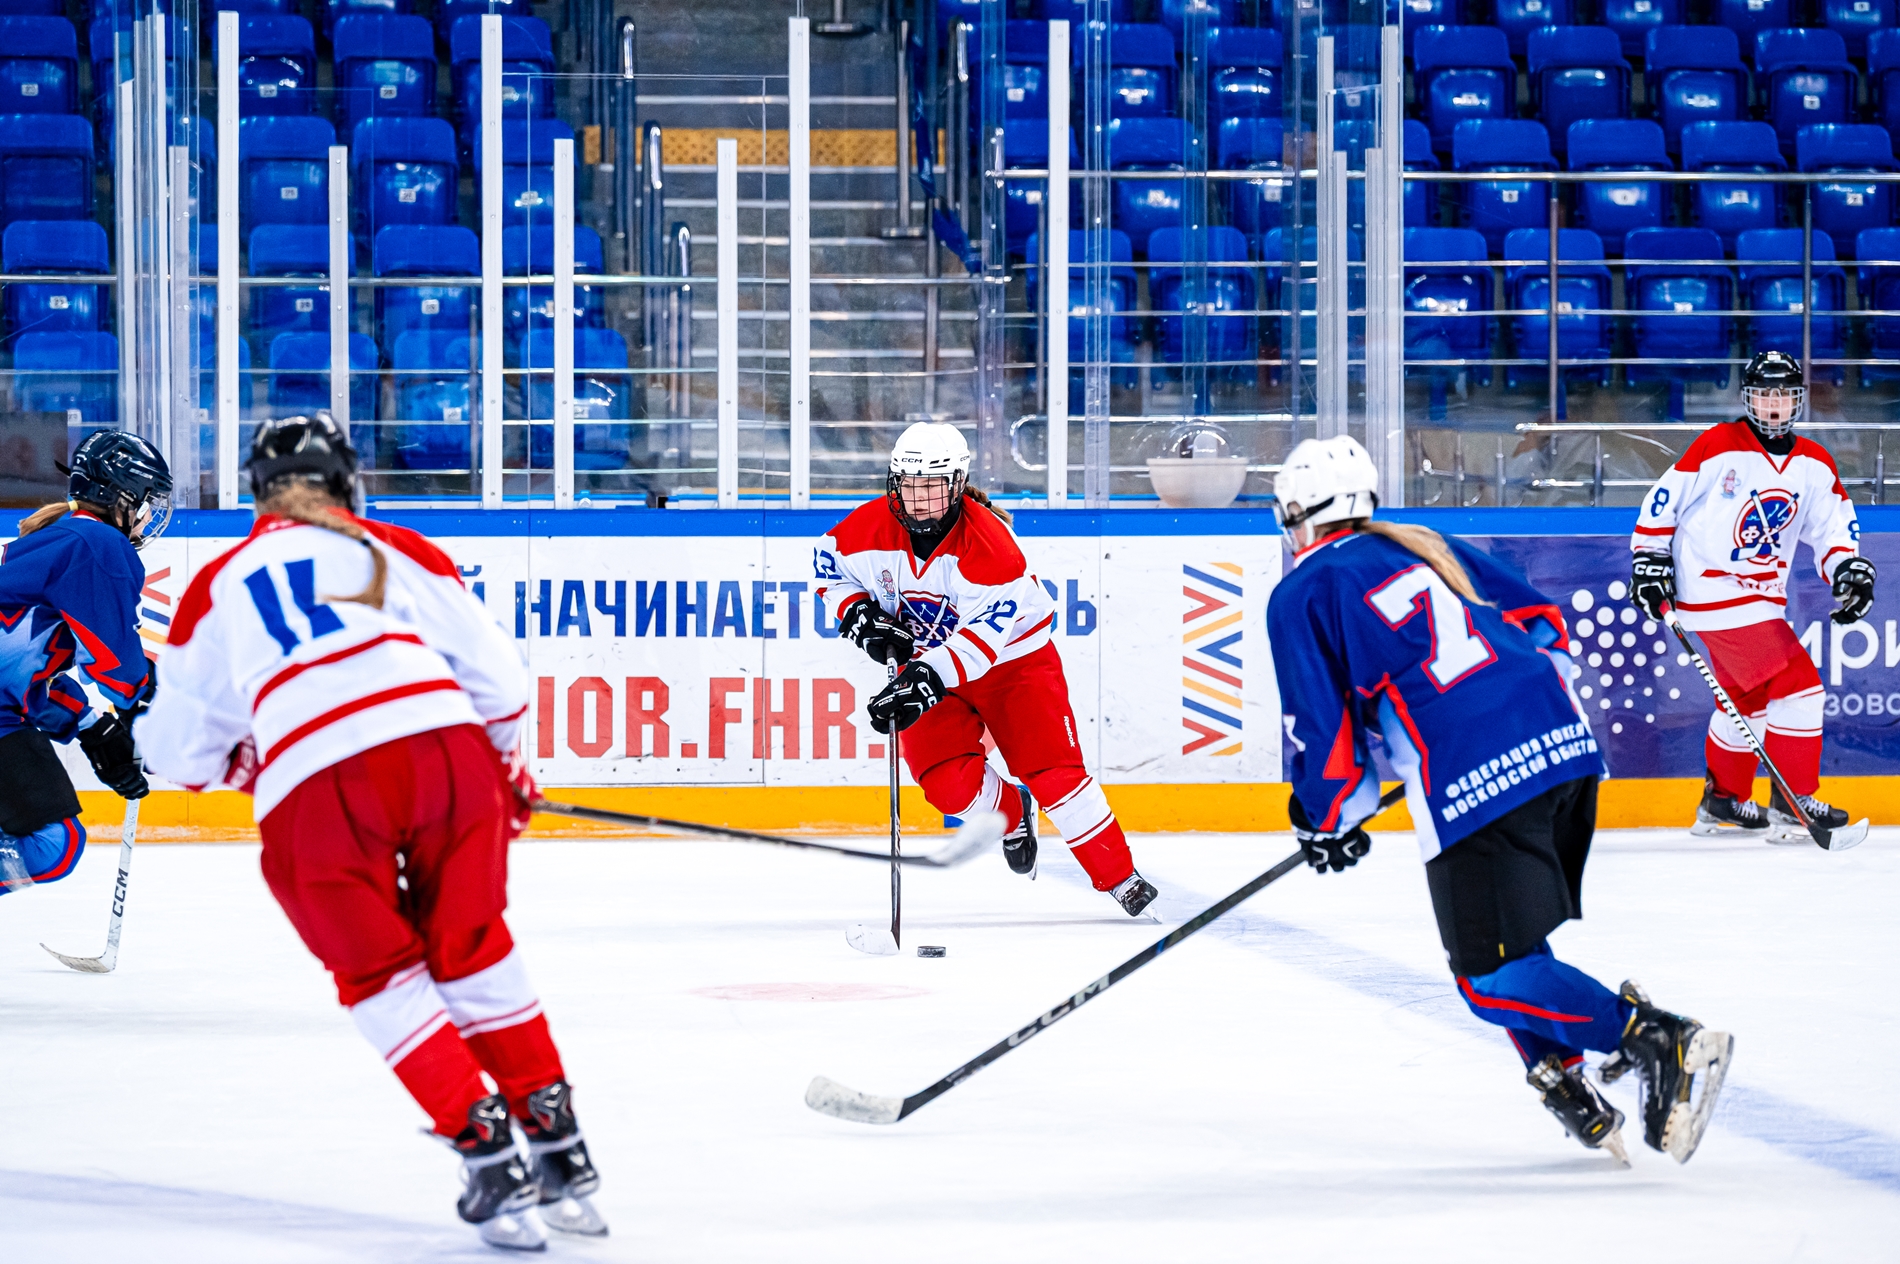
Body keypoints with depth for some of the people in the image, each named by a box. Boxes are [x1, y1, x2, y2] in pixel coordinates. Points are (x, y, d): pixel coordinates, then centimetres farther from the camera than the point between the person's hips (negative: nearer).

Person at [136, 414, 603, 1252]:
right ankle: (557, 1146, 19)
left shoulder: (218, 586, 24)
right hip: (447, 747, 2)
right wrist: (508, 768, 40)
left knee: (381, 973, 15)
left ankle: (488, 1158, 3)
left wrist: (239, 762, 47)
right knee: (471, 948, 20)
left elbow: (177, 749, 26)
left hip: (314, 789, -2)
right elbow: (497, 680, 22)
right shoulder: (397, 552, 24)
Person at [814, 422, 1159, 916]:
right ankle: (1010, 816, 21)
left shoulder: (987, 540, -29)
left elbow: (985, 633, -35)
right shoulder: (871, 527, -15)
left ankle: (1119, 876, 2)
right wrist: (859, 615, -13)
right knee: (950, 784, -13)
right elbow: (831, 564, 5)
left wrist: (928, 677, -44)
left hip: (1012, 657, -3)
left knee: (1053, 773, -11)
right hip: (928, 660, 4)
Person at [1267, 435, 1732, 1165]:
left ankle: (1660, 1042, -19)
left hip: (1474, 782, -8)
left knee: (1491, 975, -4)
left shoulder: (1302, 596, 6)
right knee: (1507, 933, 24)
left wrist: (1325, 823, 18)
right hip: (1567, 744, 8)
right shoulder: (1427, 549, 25)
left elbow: (1321, 729, 2)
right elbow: (1541, 622, 26)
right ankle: (1569, 1089, 12)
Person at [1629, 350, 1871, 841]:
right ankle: (1791, 805, -9)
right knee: (1798, 686, -13)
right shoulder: (1716, 448, -12)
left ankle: (1723, 801, 33)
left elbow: (1833, 525, 8)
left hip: (1762, 598, 8)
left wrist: (1850, 570, -9)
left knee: (1747, 697, 18)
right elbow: (1662, 501, -4)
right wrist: (1649, 562, -5)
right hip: (1712, 593, -8)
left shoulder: (1813, 465, 5)